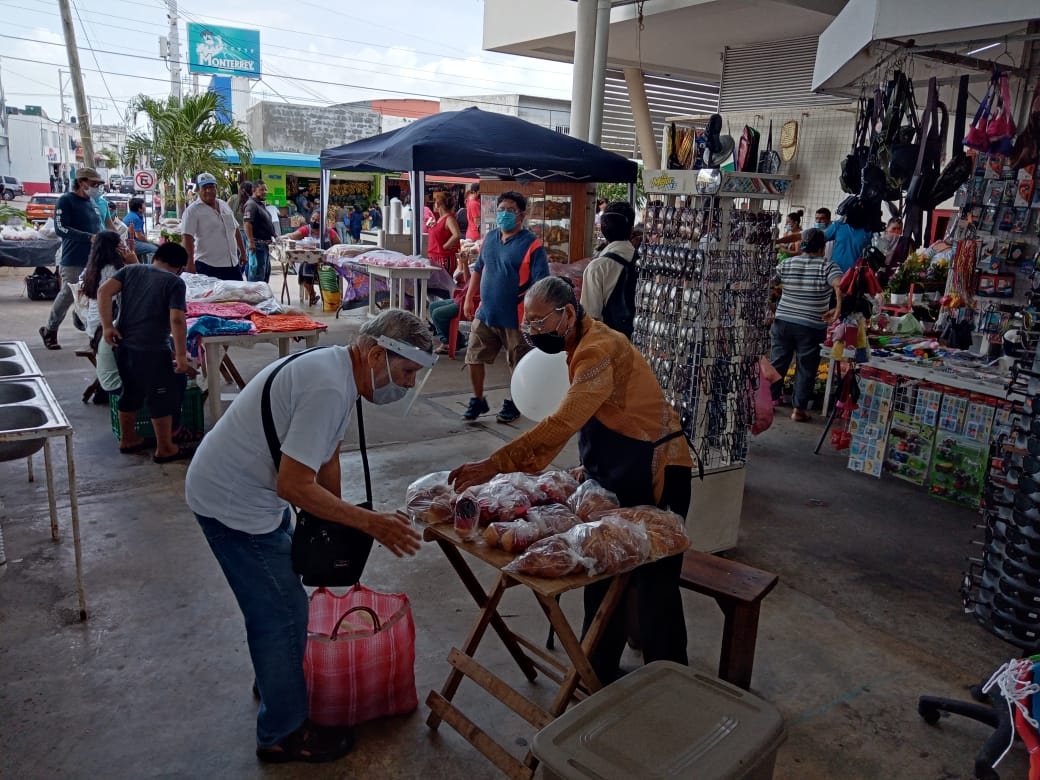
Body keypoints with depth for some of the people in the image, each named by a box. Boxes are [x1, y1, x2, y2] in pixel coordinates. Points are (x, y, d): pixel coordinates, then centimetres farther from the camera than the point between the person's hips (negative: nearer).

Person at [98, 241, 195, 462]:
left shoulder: (130, 270, 11)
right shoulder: (175, 282, -5)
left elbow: (103, 291, -1)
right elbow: (177, 320, -15)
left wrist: (107, 326, -1)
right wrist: (181, 355, -13)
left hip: (123, 345, 7)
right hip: (151, 350, -6)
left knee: (131, 393, 21)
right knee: (163, 397, 6)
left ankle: (128, 439, 35)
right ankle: (165, 449, 13)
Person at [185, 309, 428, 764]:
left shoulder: (337, 370, 2)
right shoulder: (328, 389, -29)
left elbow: (326, 455, 10)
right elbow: (294, 485, -30)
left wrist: (337, 529, 13)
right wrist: (369, 523, -24)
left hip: (250, 490, 10)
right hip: (232, 503, -10)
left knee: (276, 600, 25)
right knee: (282, 611, 0)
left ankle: (277, 680, 47)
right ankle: (284, 734, 17)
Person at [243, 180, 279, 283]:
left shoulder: (262, 204, 18)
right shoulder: (251, 204, -14)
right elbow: (247, 223, -24)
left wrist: (275, 235, 21)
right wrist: (251, 242, -29)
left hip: (265, 243, 11)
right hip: (257, 244, -11)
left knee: (266, 272, 18)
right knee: (257, 272, -9)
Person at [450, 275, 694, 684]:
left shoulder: (599, 349, -24)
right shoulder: (584, 345, 8)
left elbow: (562, 424, -35)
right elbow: (571, 425, 14)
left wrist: (494, 464, -36)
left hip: (656, 476, -10)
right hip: (617, 479, 10)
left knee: (654, 589, 0)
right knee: (605, 578, 15)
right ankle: (599, 673, 29)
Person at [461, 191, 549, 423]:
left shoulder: (532, 245, -12)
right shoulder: (489, 238, 7)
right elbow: (478, 270, 18)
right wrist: (469, 299, 12)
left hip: (515, 317, -5)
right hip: (485, 313, 5)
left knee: (518, 364, 9)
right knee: (474, 358, 10)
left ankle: (513, 404, 28)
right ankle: (478, 401, 27)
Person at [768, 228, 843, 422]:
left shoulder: (786, 264, 5)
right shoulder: (827, 266, -7)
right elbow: (841, 286, -23)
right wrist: (838, 309, -19)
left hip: (783, 322, 3)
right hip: (811, 327, -3)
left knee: (777, 363, 15)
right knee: (806, 368, 5)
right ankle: (799, 410, 8)